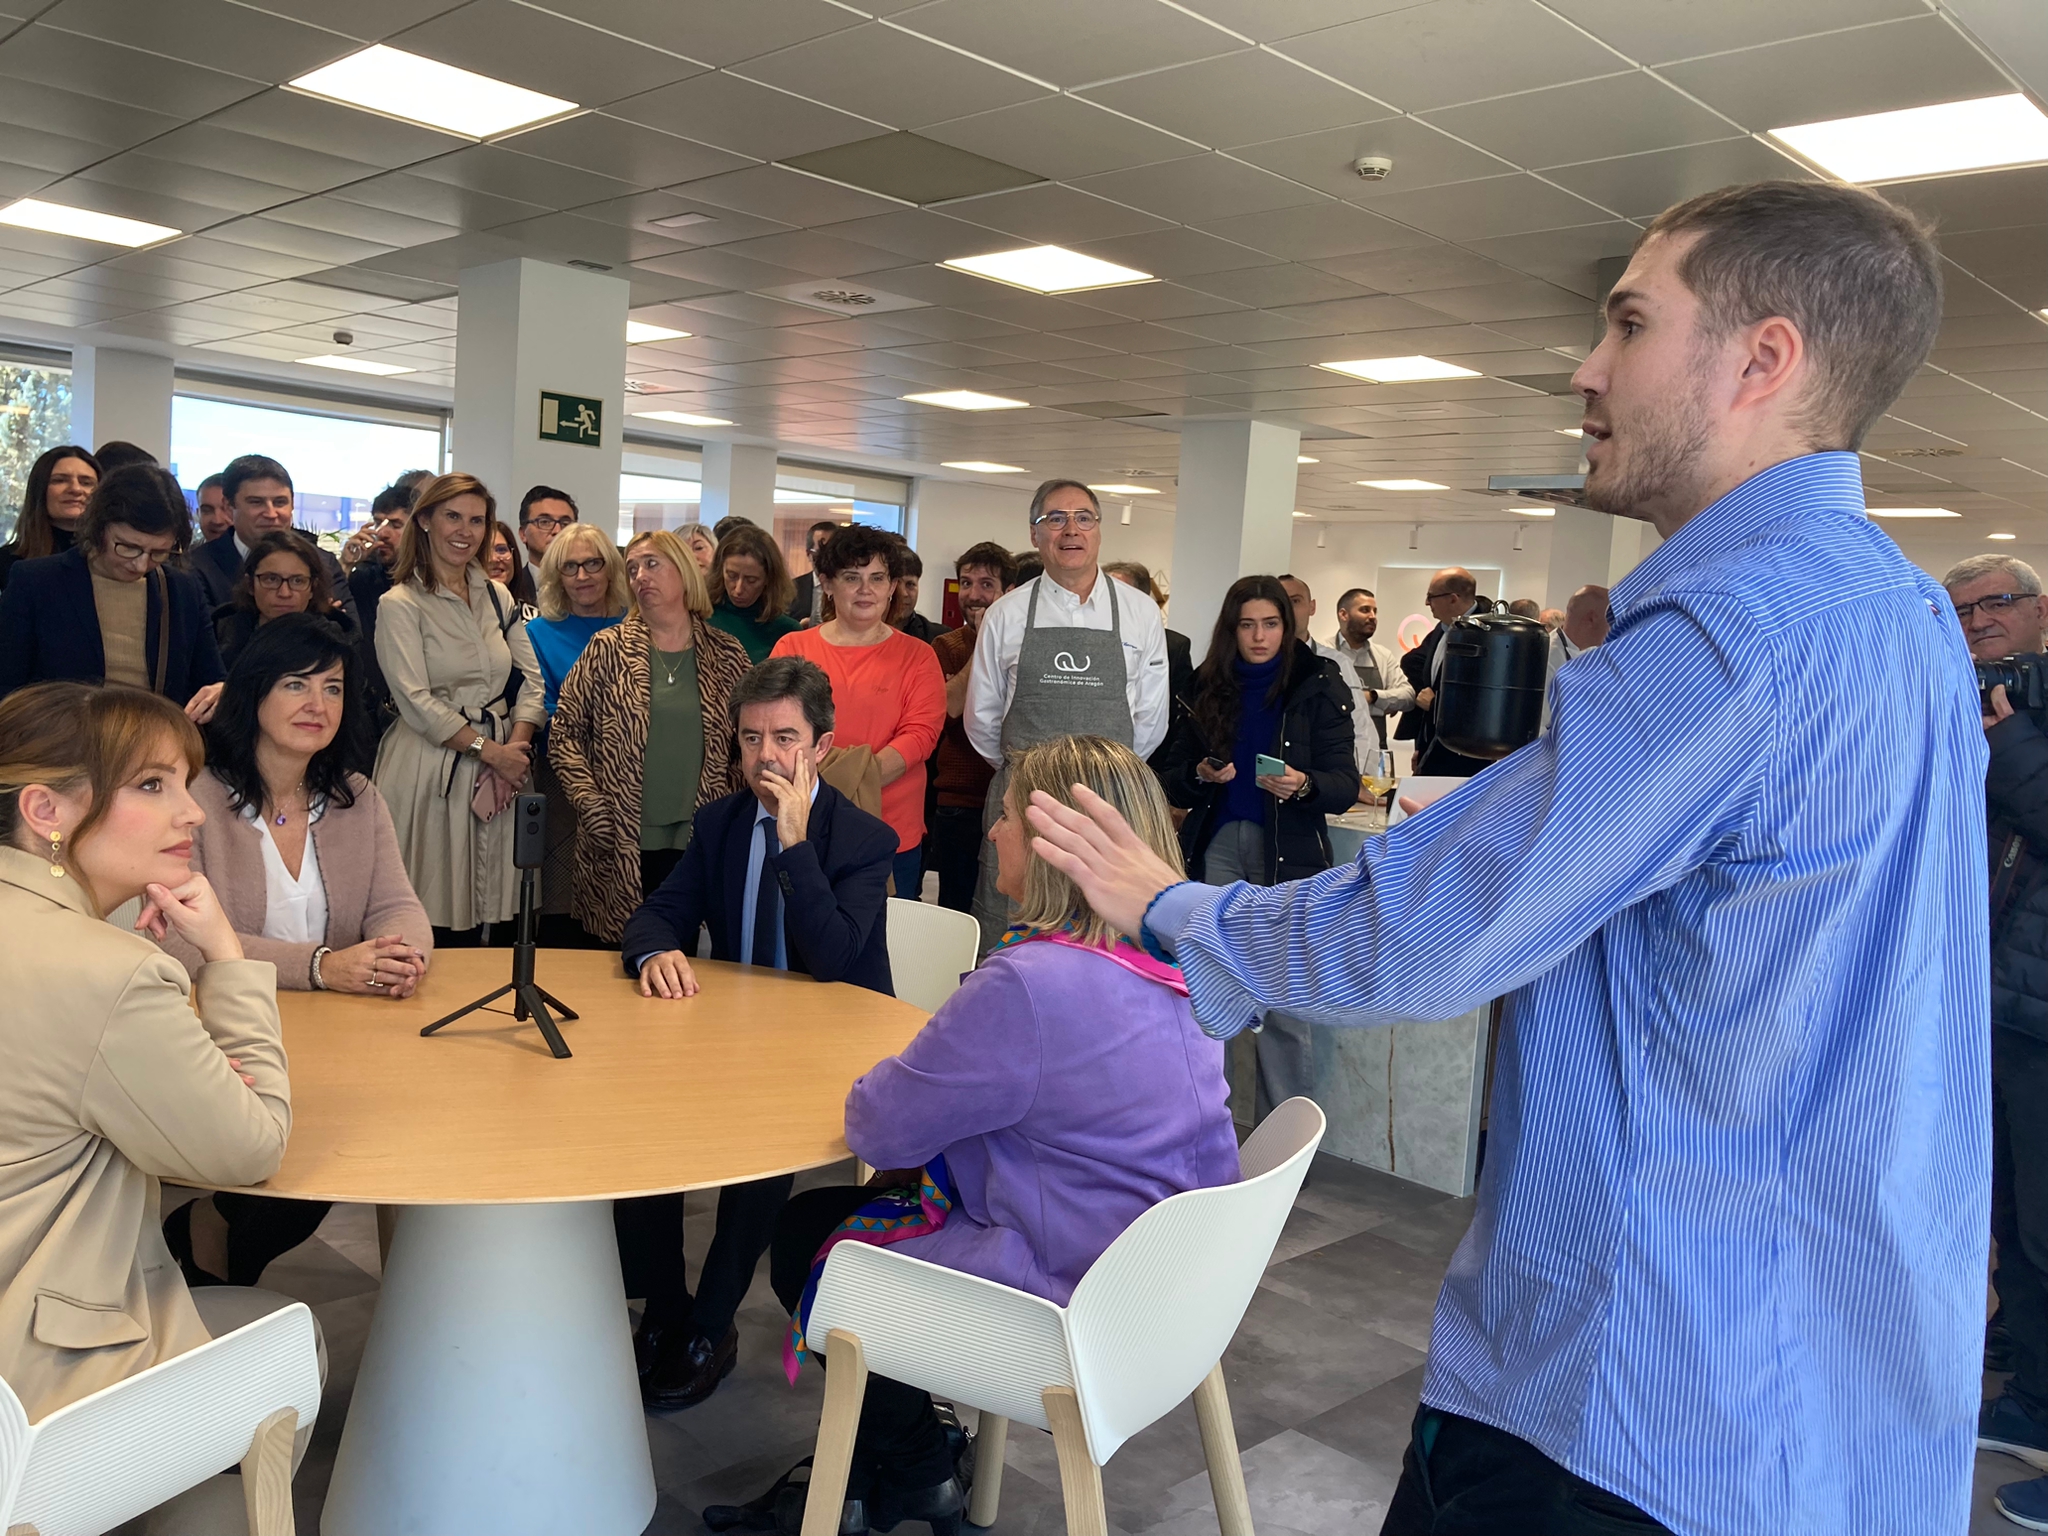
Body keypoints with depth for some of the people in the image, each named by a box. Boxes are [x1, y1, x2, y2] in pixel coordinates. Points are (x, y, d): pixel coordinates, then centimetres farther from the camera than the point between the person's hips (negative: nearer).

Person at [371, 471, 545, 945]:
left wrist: (517, 745, -5)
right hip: (428, 771, -5)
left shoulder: (497, 597, 12)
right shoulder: (400, 604, -5)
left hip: (497, 769, 5)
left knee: (477, 912, 10)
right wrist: (489, 750, -14)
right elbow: (416, 701, -12)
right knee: (427, 923, -2)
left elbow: (532, 679, 10)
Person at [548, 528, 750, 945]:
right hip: (620, 847, 0)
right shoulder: (608, 649, 2)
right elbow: (563, 734, 2)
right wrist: (592, 807, -8)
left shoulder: (727, 656, 4)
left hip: (700, 844, 1)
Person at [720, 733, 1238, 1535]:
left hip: (1072, 1308, -9)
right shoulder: (1176, 962, 0)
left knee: (805, 1233, 12)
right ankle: (900, 1465, 32)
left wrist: (904, 1071, 3)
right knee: (872, 1206, 23)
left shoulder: (1026, 985, -29)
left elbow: (878, 1130, -18)